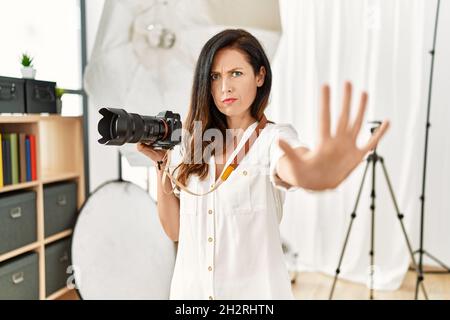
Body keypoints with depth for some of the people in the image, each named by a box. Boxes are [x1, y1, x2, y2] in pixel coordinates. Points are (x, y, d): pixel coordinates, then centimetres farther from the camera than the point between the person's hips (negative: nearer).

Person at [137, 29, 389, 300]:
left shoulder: (275, 136, -11)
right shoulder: (195, 145, 1)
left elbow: (291, 167, -36)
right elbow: (175, 229, 3)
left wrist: (315, 171, -58)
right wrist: (162, 164, -8)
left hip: (255, 289, -3)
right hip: (190, 288, 4)